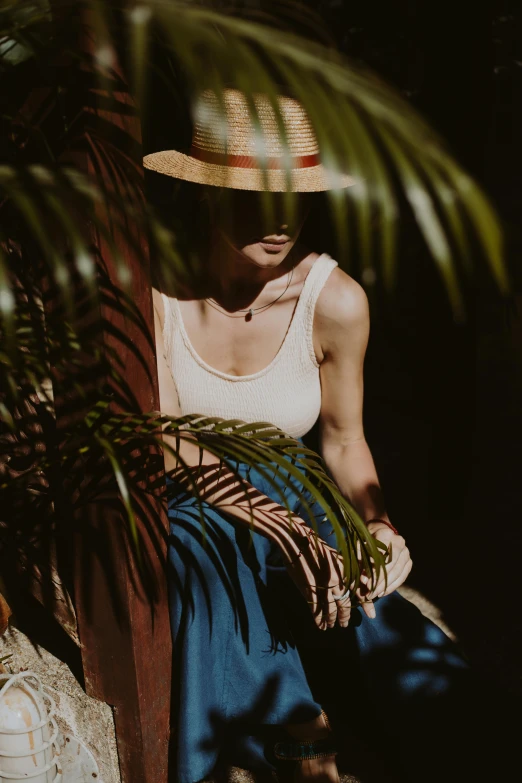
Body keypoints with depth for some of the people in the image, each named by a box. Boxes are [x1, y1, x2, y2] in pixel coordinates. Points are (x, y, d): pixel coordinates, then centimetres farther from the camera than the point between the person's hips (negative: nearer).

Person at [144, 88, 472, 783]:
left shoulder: (335, 300, -12)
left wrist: (378, 524, -18)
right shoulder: (156, 285, -15)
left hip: (291, 498, 1)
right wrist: (284, 529, -29)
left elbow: (344, 439, 1)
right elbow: (169, 443, -17)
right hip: (184, 511, -1)